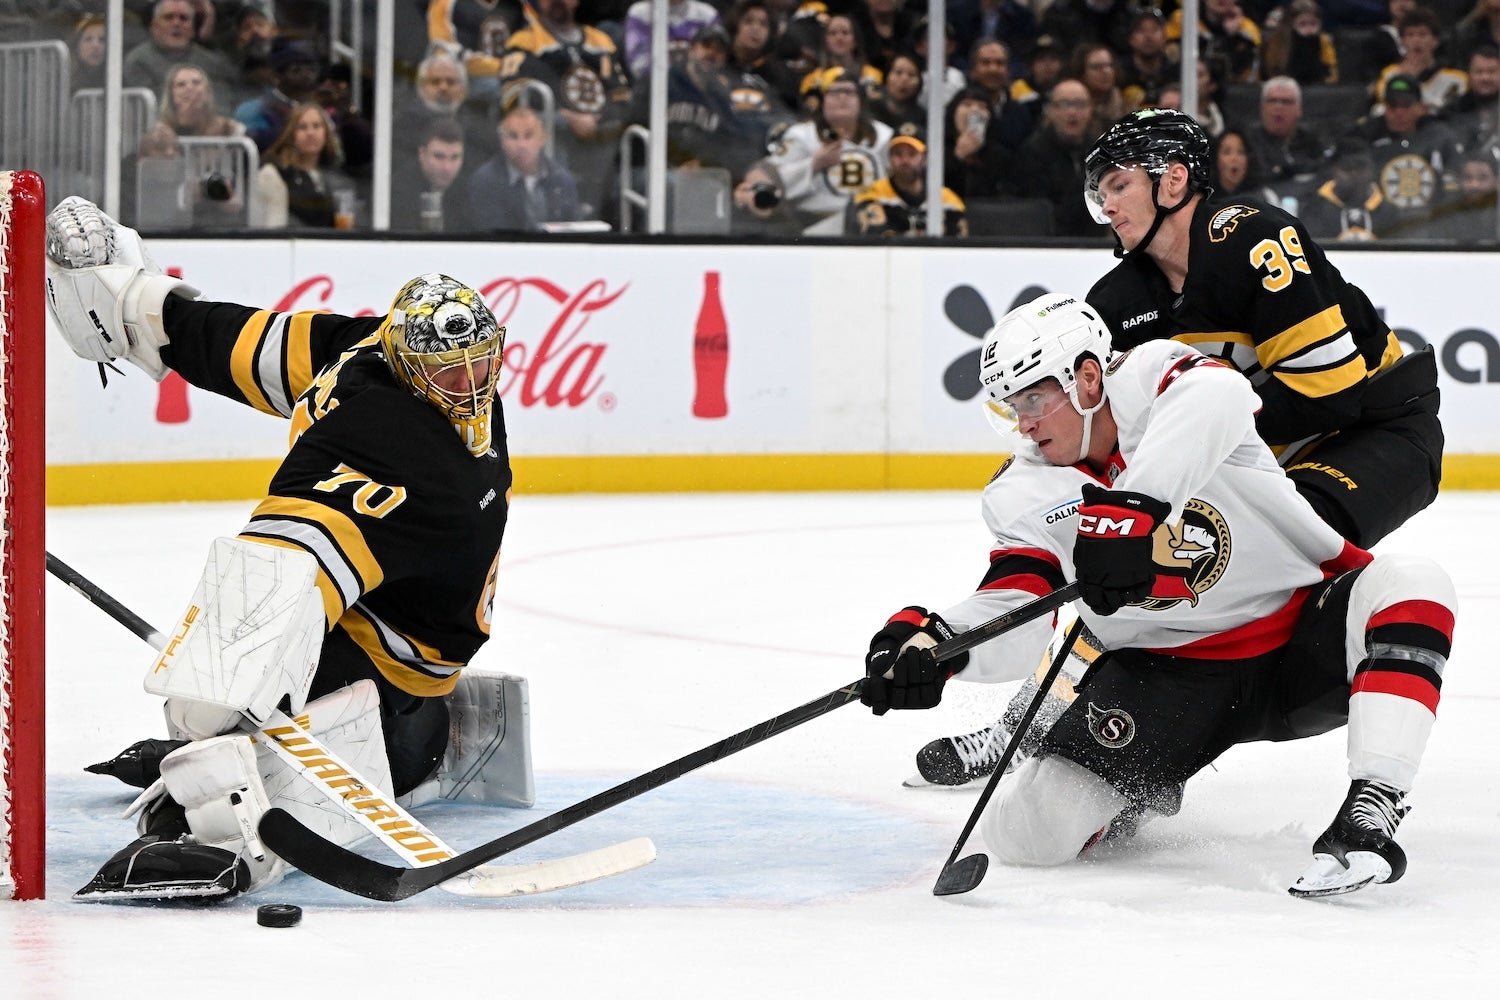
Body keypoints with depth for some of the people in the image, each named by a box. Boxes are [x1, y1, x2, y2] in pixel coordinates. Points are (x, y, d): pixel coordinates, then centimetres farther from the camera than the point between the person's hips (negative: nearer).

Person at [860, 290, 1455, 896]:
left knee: (1412, 586, -33)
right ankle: (1147, 787, 20)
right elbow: (1012, 620, -16)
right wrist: (932, 640, -38)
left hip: (1303, 632, -3)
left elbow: (1217, 398, -40)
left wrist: (1131, 509, -52)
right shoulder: (1023, 497, -4)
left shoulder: (1156, 379, -15)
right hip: (1167, 672, 3)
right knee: (1026, 829, -13)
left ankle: (1369, 816, -37)